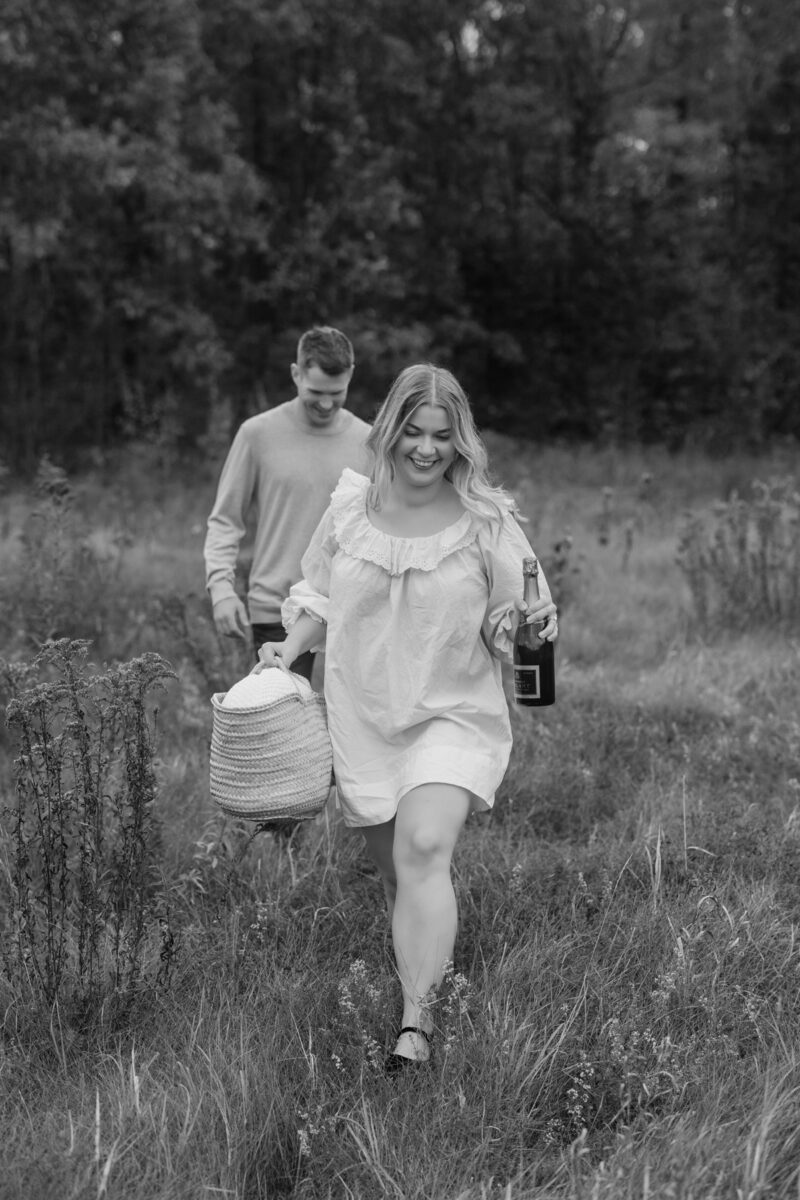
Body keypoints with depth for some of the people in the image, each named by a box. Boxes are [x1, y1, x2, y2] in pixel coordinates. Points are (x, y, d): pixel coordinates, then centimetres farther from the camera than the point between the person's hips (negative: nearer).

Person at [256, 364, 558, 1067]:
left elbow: (514, 625, 2)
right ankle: (430, 960, 37)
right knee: (395, 870, 11)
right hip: (362, 718, 3)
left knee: (424, 851, -24)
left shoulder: (487, 521, -5)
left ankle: (417, 1024, -25)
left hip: (453, 715, -3)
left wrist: (528, 620, -19)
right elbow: (319, 598, 15)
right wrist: (289, 649, -1)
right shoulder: (350, 508, 2)